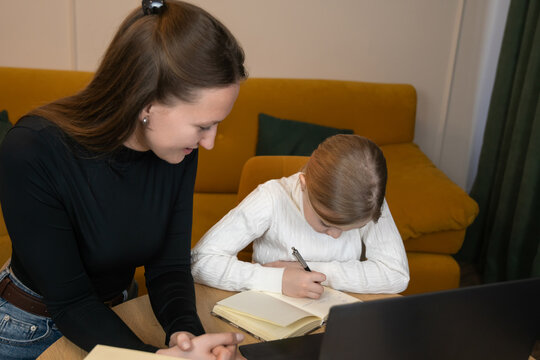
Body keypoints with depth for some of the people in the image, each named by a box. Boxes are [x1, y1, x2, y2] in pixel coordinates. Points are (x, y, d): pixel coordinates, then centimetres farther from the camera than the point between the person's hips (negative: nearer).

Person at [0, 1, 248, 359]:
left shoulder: (179, 153, -14)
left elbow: (169, 267, -10)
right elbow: (71, 302, -23)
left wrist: (185, 331, -28)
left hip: (118, 314, 4)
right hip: (31, 330, -3)